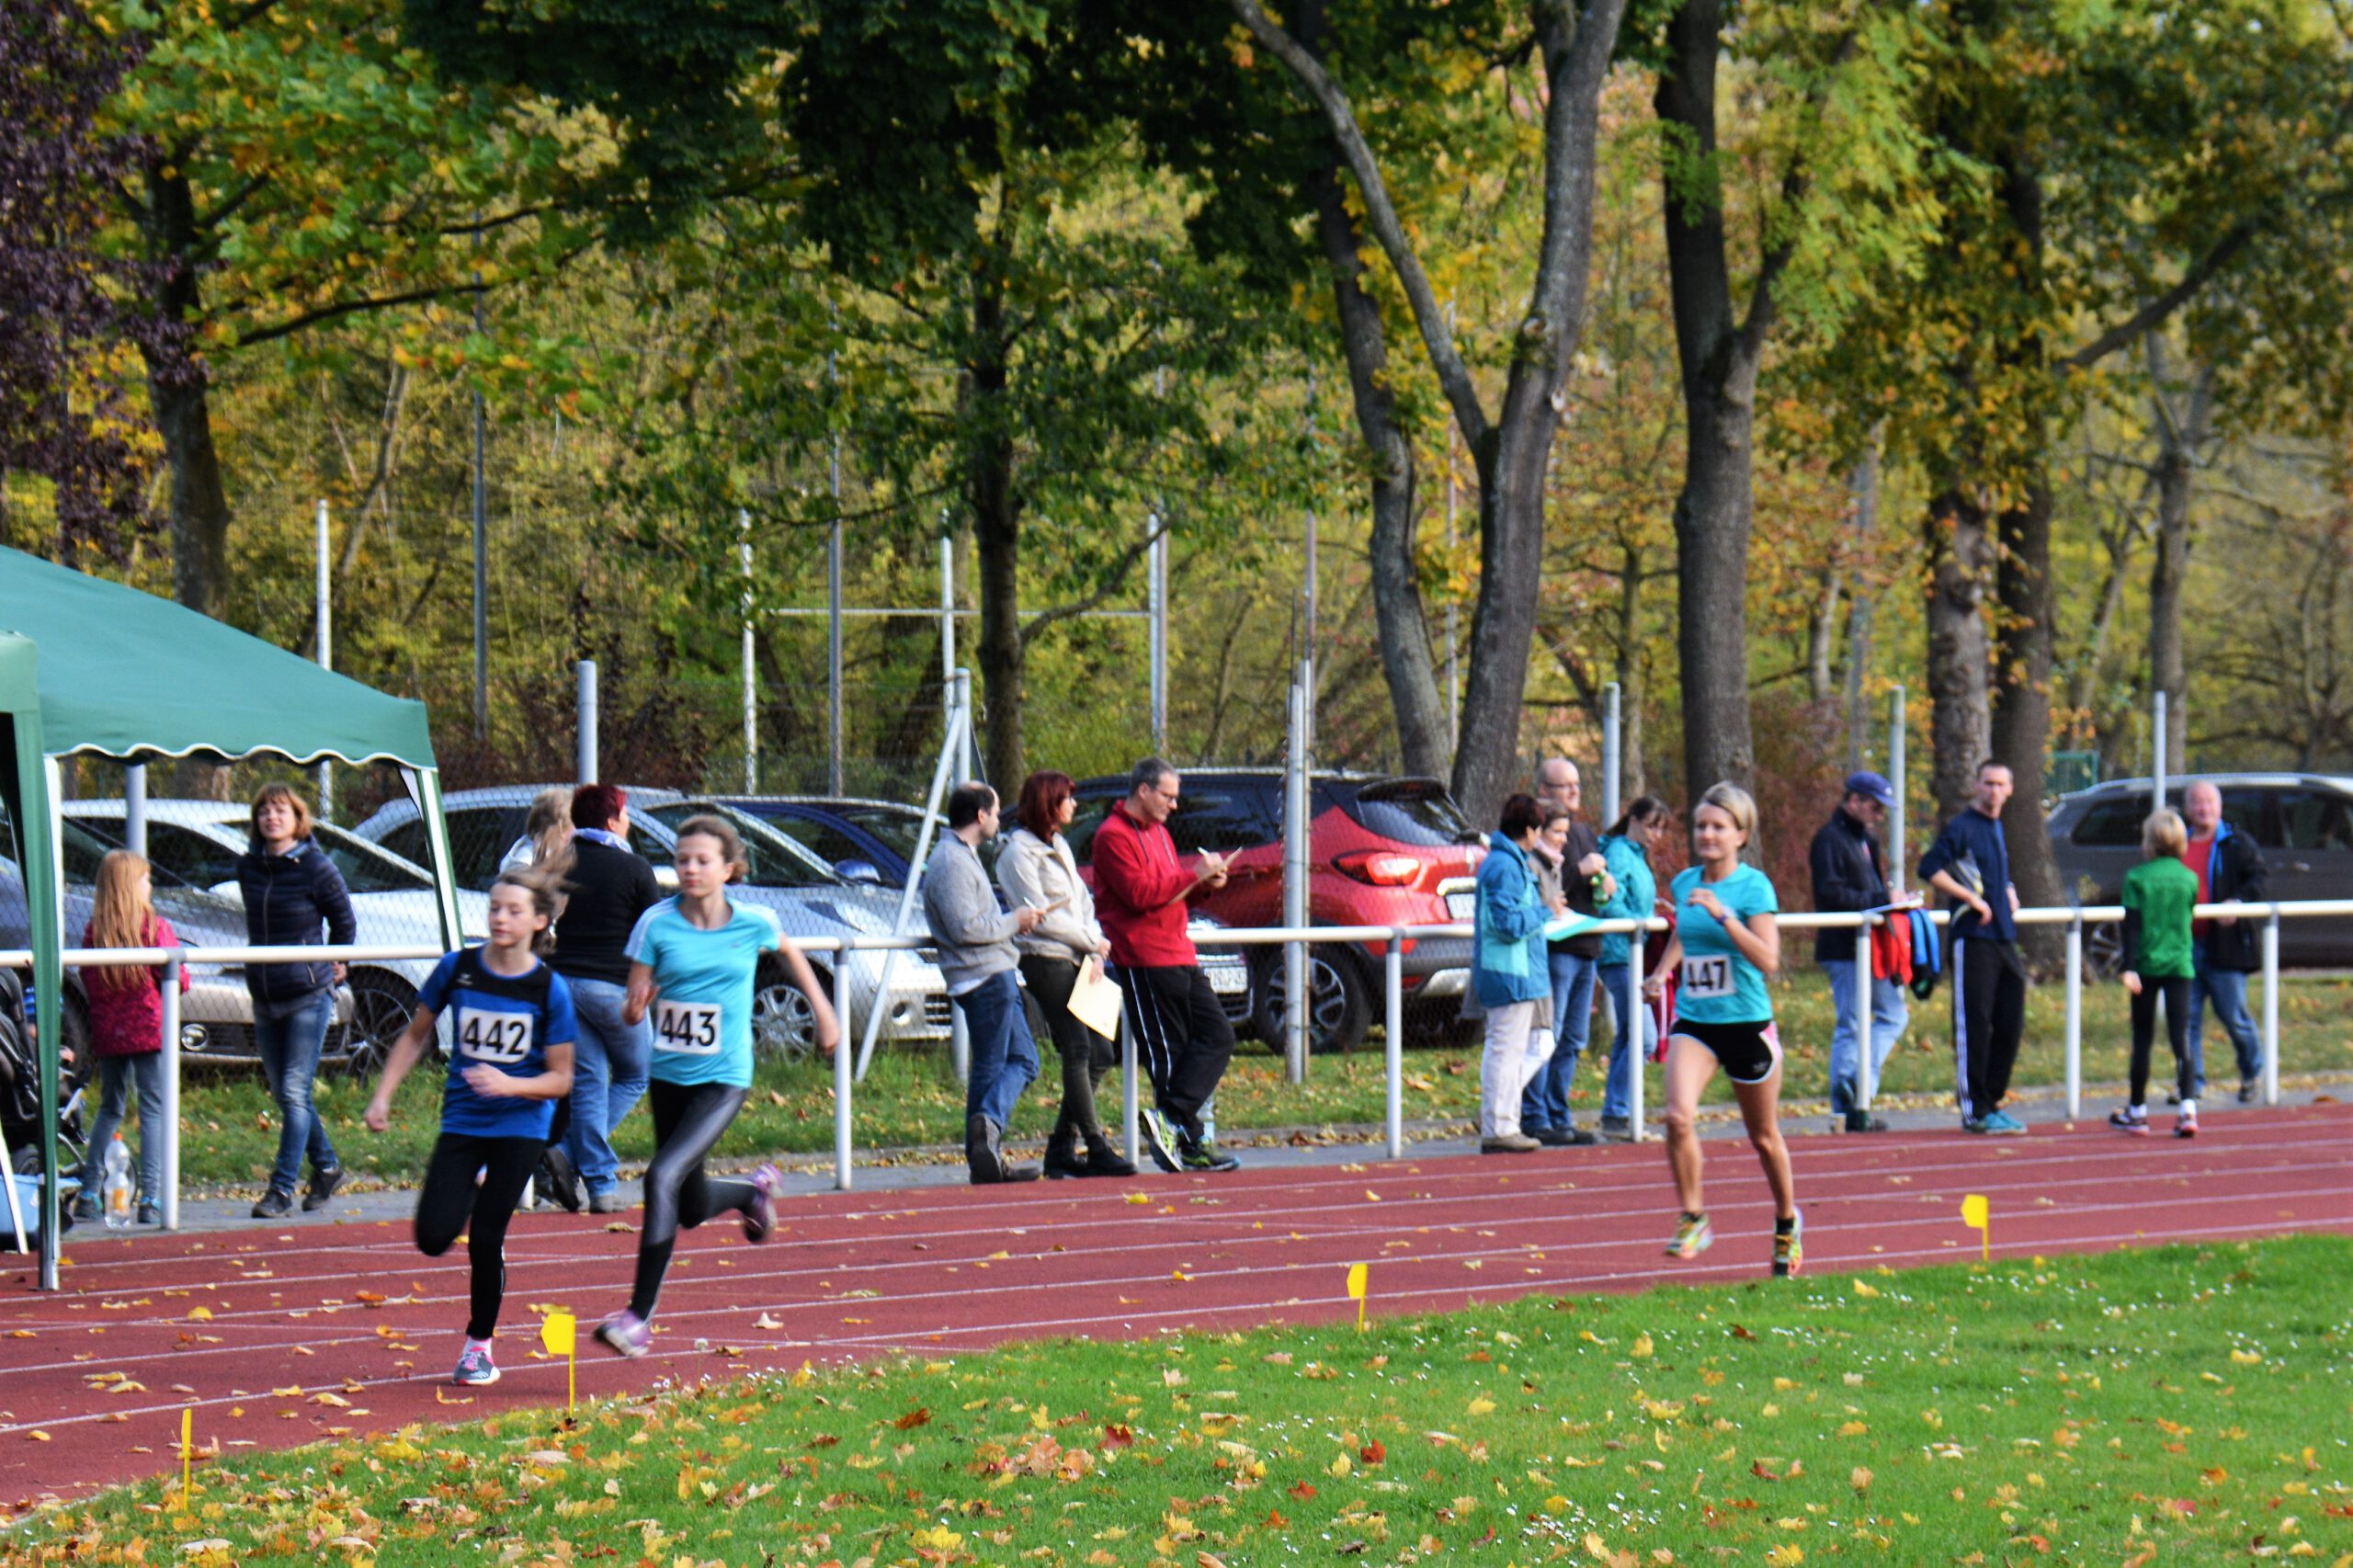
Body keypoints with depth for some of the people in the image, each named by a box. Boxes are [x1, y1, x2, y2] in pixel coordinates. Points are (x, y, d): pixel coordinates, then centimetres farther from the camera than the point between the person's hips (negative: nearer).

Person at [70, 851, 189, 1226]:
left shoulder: (94, 931, 0)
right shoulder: (155, 927, -9)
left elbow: (87, 984, 4)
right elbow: (177, 980, -8)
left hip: (107, 1033, 4)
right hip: (150, 1029, -4)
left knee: (110, 1108, 17)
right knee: (153, 1109, -1)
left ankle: (88, 1195, 13)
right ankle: (150, 1198, -9)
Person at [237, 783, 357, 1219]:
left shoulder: (315, 868, -11)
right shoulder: (249, 867, 4)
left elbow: (344, 922, 2)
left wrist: (332, 967, 11)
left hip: (308, 995, -6)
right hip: (264, 998, 6)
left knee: (294, 1092, -9)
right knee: (283, 1093, 12)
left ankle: (282, 1190, -8)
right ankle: (326, 1167, 30)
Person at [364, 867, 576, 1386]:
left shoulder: (549, 988, -10)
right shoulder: (457, 969, -4)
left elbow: (561, 1079, -6)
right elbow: (415, 1035, 9)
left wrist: (509, 1085, -24)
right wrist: (383, 1095, 1)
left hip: (519, 1127, -2)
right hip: (462, 1123, 2)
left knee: (485, 1238, -6)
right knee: (433, 1238, -10)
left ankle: (479, 1346, 15)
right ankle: (470, 1193, 25)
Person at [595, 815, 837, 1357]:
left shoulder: (753, 924, -8)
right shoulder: (657, 923, -8)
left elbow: (789, 954, 16)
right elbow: (631, 1011, -7)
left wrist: (824, 1012, 21)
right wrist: (636, 1006, -30)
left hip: (724, 1078, -3)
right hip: (668, 1073, 3)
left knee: (663, 1177, -22)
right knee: (692, 1207, 17)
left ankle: (640, 1315, -18)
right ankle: (754, 1190, 54)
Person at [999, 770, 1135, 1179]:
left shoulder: (1059, 847, 20)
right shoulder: (1020, 853, -8)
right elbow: (1040, 915, -14)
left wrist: (1095, 949, 2)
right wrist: (1092, 942, -8)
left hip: (1076, 961, 9)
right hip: (1045, 961, -9)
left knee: (1100, 1053, 5)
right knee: (1077, 1052, -12)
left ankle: (1061, 1148, 11)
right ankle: (1096, 1149, -12)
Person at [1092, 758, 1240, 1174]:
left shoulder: (1157, 832, 22)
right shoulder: (1114, 836, -9)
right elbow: (1139, 893, -20)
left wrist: (1205, 884, 9)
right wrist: (1193, 875, -16)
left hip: (1179, 956, 10)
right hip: (1145, 960, -10)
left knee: (1217, 1035, 2)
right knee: (1166, 1054, -7)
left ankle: (1171, 1120, -5)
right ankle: (1190, 1143, -7)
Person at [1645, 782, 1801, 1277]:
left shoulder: (1753, 886, -10)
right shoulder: (1684, 883, 5)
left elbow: (1768, 961, -21)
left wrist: (1723, 914, -27)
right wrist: (1662, 972, 10)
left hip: (1747, 1023, -3)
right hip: (1693, 1022, 3)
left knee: (1763, 1137, 12)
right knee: (1679, 1116, -21)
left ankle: (1787, 1222, 35)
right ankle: (1693, 1218, -6)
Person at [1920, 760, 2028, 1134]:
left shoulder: (1997, 828, 18)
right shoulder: (1962, 826, -8)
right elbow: (1929, 868, -19)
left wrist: (2008, 893, 15)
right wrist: (1972, 898, -18)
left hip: (2003, 936, 9)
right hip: (1973, 937, -9)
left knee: (2010, 1022, 9)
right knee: (1973, 1023, -7)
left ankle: (1992, 1103, 18)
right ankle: (1975, 1111, -5)